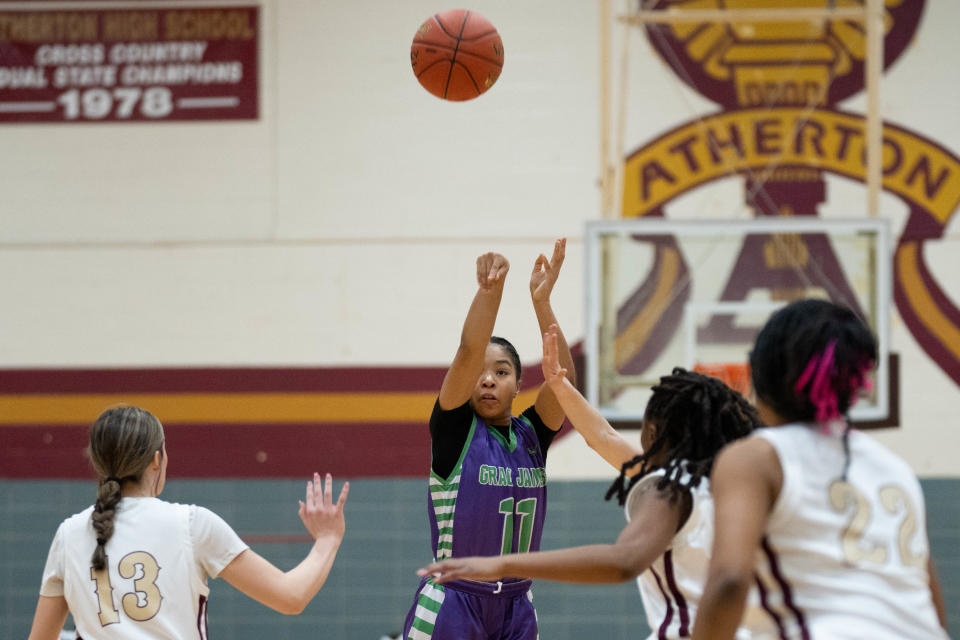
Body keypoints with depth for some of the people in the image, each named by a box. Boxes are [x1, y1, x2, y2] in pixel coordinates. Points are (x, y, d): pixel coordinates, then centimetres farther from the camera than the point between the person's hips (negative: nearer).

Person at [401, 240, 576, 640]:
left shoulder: (531, 435, 7)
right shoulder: (454, 431, -3)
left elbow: (563, 377, -9)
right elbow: (468, 354, -19)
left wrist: (542, 302, -21)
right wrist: (489, 290, -34)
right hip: (450, 607, -4)